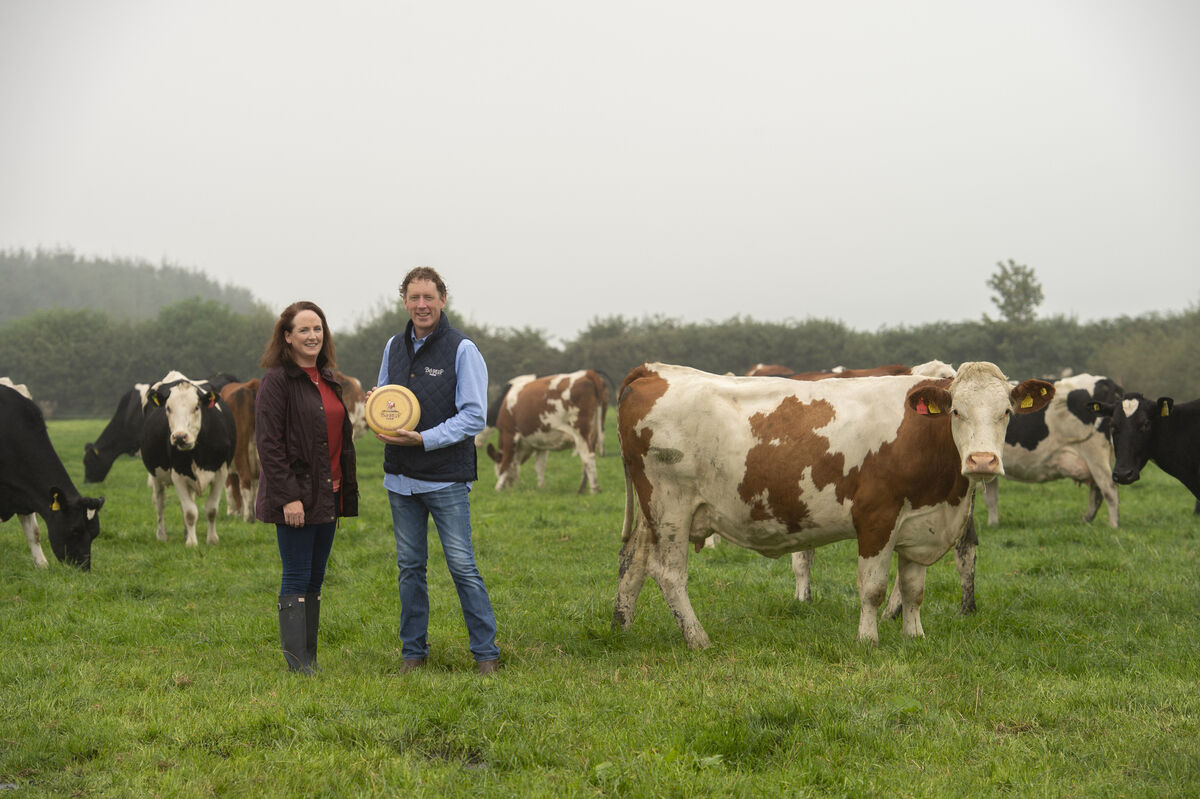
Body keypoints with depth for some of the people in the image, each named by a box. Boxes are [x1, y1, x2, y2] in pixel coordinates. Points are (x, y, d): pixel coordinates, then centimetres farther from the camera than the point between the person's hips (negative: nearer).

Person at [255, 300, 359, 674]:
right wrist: (287, 497, -20)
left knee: (315, 579, 11)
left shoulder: (328, 379, 15)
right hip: (296, 495, -8)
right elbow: (269, 442, -15)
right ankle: (298, 666, 0)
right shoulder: (277, 380, -9)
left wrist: (345, 489, 15)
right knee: (297, 578, -4)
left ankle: (310, 660, 17)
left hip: (327, 496, 8)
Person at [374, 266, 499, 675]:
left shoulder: (462, 350, -8)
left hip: (446, 479, -5)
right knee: (409, 565, 11)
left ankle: (485, 652, 6)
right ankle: (413, 650, 21)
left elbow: (473, 416, -11)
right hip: (400, 478, 5)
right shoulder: (394, 346, 9)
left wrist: (424, 439, -20)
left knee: (462, 565, -3)